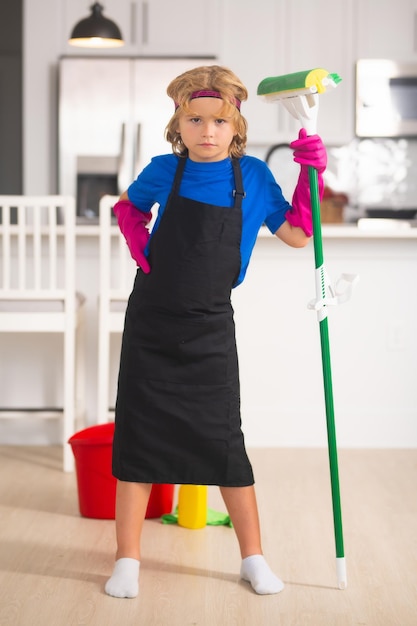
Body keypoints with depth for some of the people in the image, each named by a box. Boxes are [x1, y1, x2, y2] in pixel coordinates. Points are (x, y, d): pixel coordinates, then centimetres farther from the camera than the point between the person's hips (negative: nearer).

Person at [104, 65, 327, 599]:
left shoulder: (252, 176, -3)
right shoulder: (163, 171, -3)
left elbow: (297, 235, 5)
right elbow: (128, 207, 17)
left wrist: (311, 174, -6)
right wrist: (138, 243, -2)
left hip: (209, 327, 0)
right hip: (151, 320, 1)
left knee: (224, 442, 3)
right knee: (138, 436, 3)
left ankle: (253, 559, 19)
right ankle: (127, 561, 16)